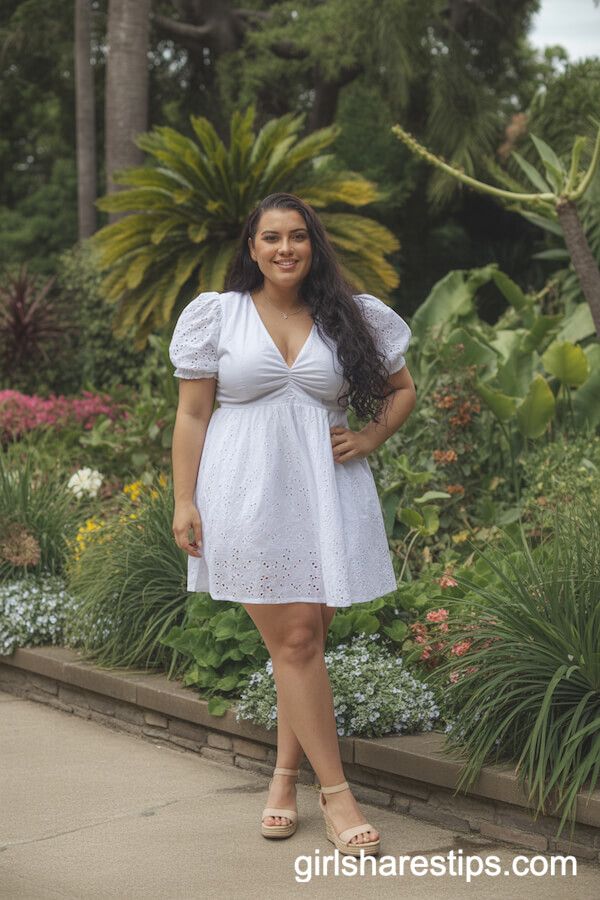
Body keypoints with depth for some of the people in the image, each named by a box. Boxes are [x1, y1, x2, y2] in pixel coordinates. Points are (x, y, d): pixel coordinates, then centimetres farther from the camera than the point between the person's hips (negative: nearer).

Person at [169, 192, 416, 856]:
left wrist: (369, 438, 4)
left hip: (325, 494, 2)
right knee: (292, 640, -6)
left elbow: (401, 389, 21)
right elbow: (192, 415, 5)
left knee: (304, 637, 2)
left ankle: (285, 776, 19)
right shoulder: (216, 316, 5)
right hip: (246, 495, -2)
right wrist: (184, 501, -1)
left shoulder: (352, 318, 9)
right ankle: (335, 791, 0)